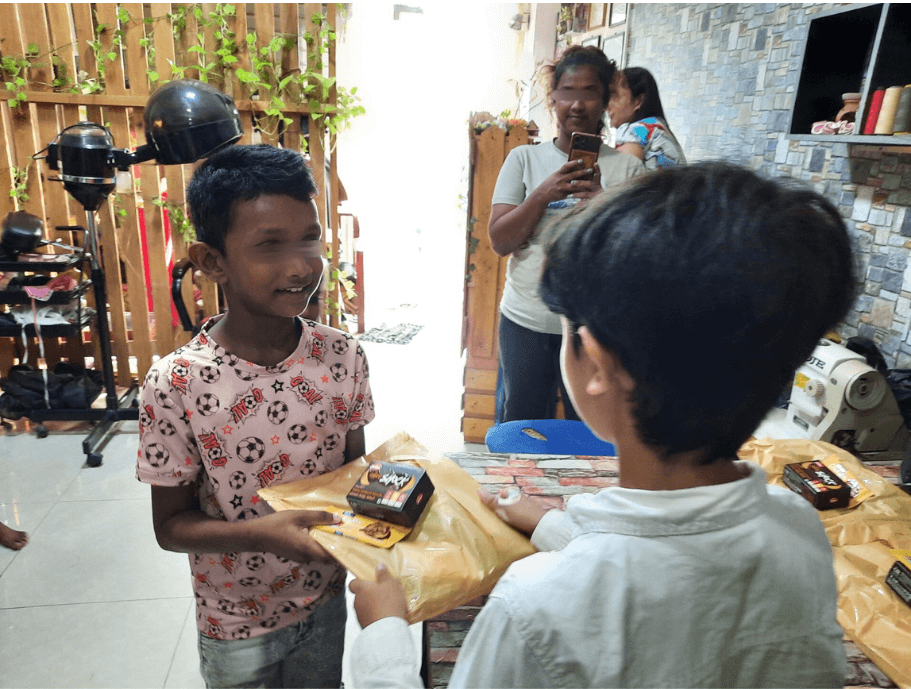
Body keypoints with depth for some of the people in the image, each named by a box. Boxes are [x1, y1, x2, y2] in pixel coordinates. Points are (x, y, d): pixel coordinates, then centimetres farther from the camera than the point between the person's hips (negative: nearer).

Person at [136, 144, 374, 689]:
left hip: (325, 600, 3)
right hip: (236, 625, -2)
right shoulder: (177, 385, -24)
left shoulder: (343, 356, -15)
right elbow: (170, 525, -14)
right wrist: (262, 533, -30)